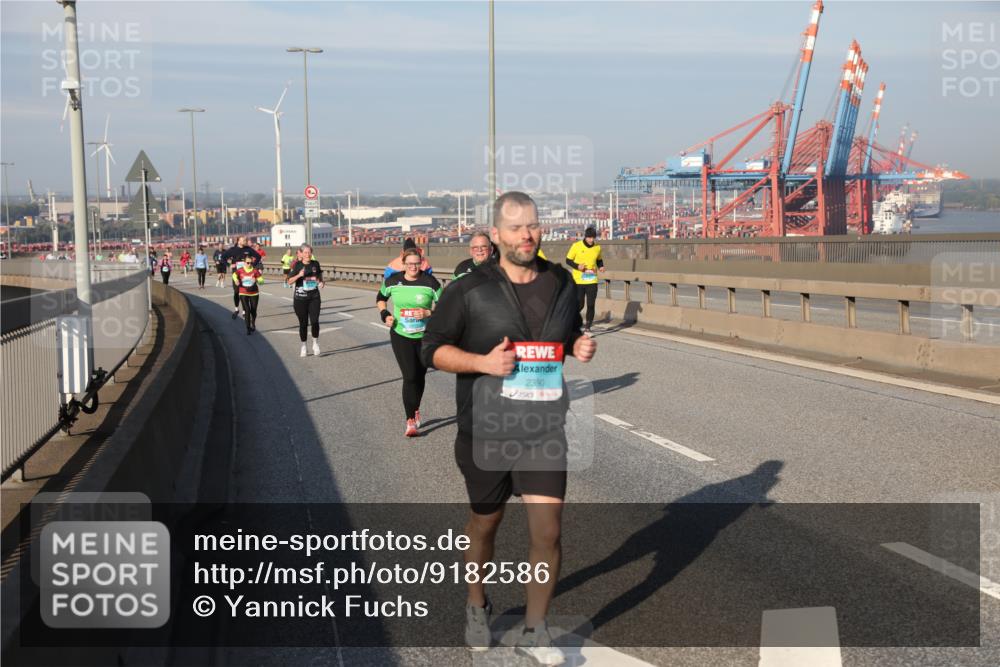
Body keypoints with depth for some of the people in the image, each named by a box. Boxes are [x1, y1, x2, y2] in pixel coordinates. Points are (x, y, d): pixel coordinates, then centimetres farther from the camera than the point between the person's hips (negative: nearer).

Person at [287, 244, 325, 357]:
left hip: (314, 297, 1)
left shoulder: (315, 264, 3)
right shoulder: (297, 265, -6)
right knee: (303, 323, 5)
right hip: (300, 298, -1)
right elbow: (289, 281, -10)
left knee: (315, 321, -12)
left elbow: (319, 276, 18)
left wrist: (320, 282, -4)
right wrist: (299, 275, -25)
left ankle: (315, 343, 9)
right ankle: (303, 346, 21)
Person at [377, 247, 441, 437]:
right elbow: (380, 298, 16)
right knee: (410, 377, -11)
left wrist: (428, 313, -22)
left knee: (420, 376, 14)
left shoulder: (430, 282, -11)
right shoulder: (393, 281, -4)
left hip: (425, 337, 1)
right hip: (401, 336, 0)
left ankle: (415, 410, 39)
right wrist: (384, 314, -1)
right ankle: (411, 420, -6)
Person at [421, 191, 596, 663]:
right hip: (485, 429, -2)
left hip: (544, 429, 2)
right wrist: (483, 362, -20)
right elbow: (433, 349, -4)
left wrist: (580, 347, -3)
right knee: (485, 522, 17)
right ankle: (477, 605, 42)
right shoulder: (469, 291, -7)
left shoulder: (562, 283, 5)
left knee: (547, 532, -4)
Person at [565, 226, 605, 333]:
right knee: (579, 305, -1)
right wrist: (577, 266, -16)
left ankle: (587, 327, 8)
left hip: (592, 281, 2)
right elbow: (568, 260, 1)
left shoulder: (597, 248, 5)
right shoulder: (576, 246, -5)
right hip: (578, 280, -2)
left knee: (591, 305, -4)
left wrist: (601, 267, 0)